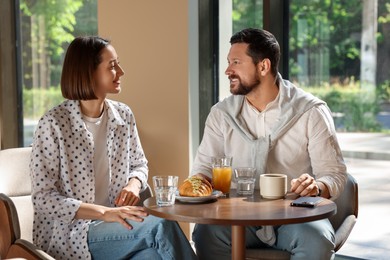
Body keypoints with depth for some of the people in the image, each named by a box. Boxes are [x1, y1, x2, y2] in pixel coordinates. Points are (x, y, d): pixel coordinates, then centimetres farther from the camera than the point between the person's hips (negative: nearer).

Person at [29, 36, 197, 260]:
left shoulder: (124, 115, 6)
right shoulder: (54, 123, -11)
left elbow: (139, 165, 20)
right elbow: (44, 198, -13)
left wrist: (134, 184, -5)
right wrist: (104, 213, -24)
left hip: (115, 225, 5)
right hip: (72, 233, -5)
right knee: (161, 225, -25)